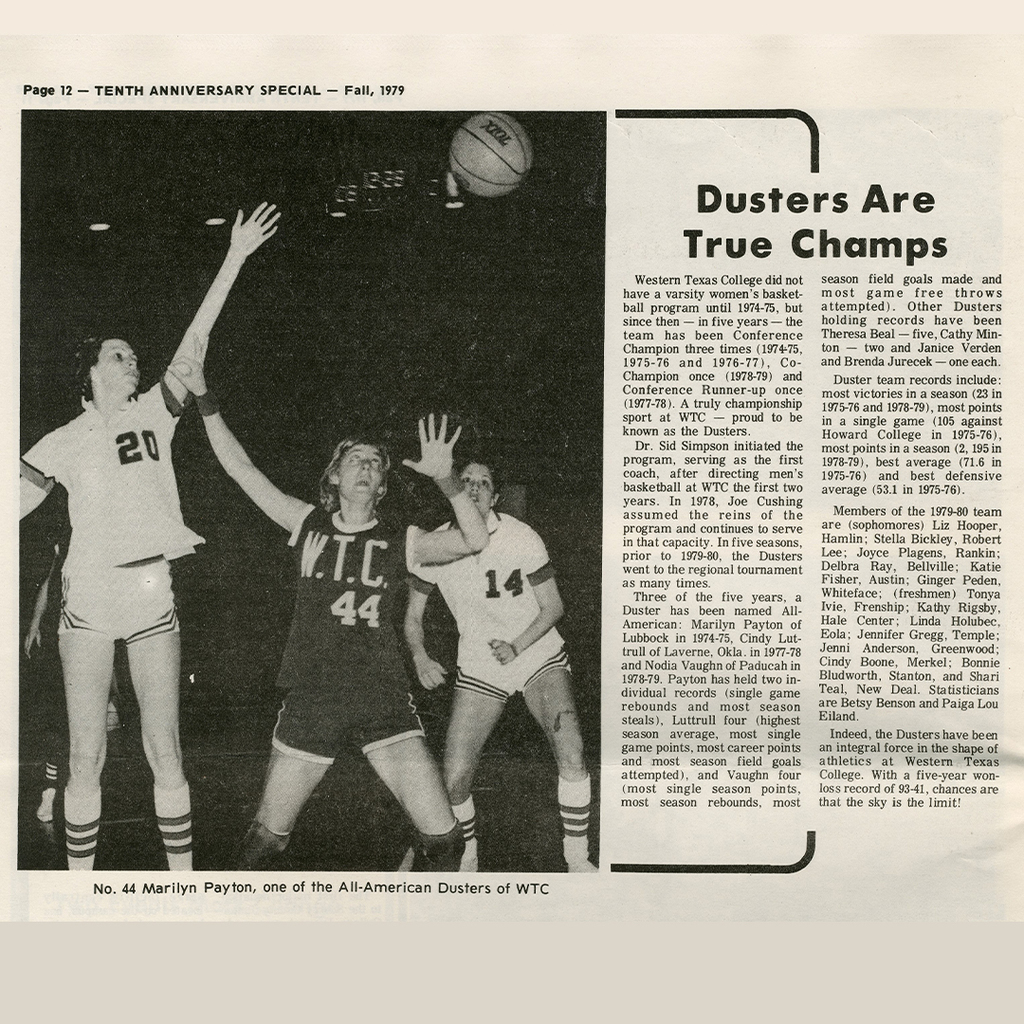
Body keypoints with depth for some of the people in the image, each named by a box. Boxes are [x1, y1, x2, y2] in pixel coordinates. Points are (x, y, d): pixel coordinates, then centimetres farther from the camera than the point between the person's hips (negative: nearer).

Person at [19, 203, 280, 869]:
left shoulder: (154, 415, 10)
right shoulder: (64, 442, 6)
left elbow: (194, 343, 3)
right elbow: (22, 501, 5)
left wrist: (235, 258, -2)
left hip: (152, 597, 1)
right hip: (89, 598, -1)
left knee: (164, 749, 3)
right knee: (87, 757, 1)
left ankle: (184, 877, 11)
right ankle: (80, 883, 11)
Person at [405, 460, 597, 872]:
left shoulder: (521, 537, -14)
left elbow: (553, 607, -6)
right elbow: (412, 614, 4)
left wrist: (516, 646, -20)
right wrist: (420, 657, -14)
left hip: (538, 654, -1)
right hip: (478, 669, 2)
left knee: (571, 755, -21)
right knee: (454, 779, -8)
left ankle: (577, 859, -2)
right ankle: (468, 857, 21)